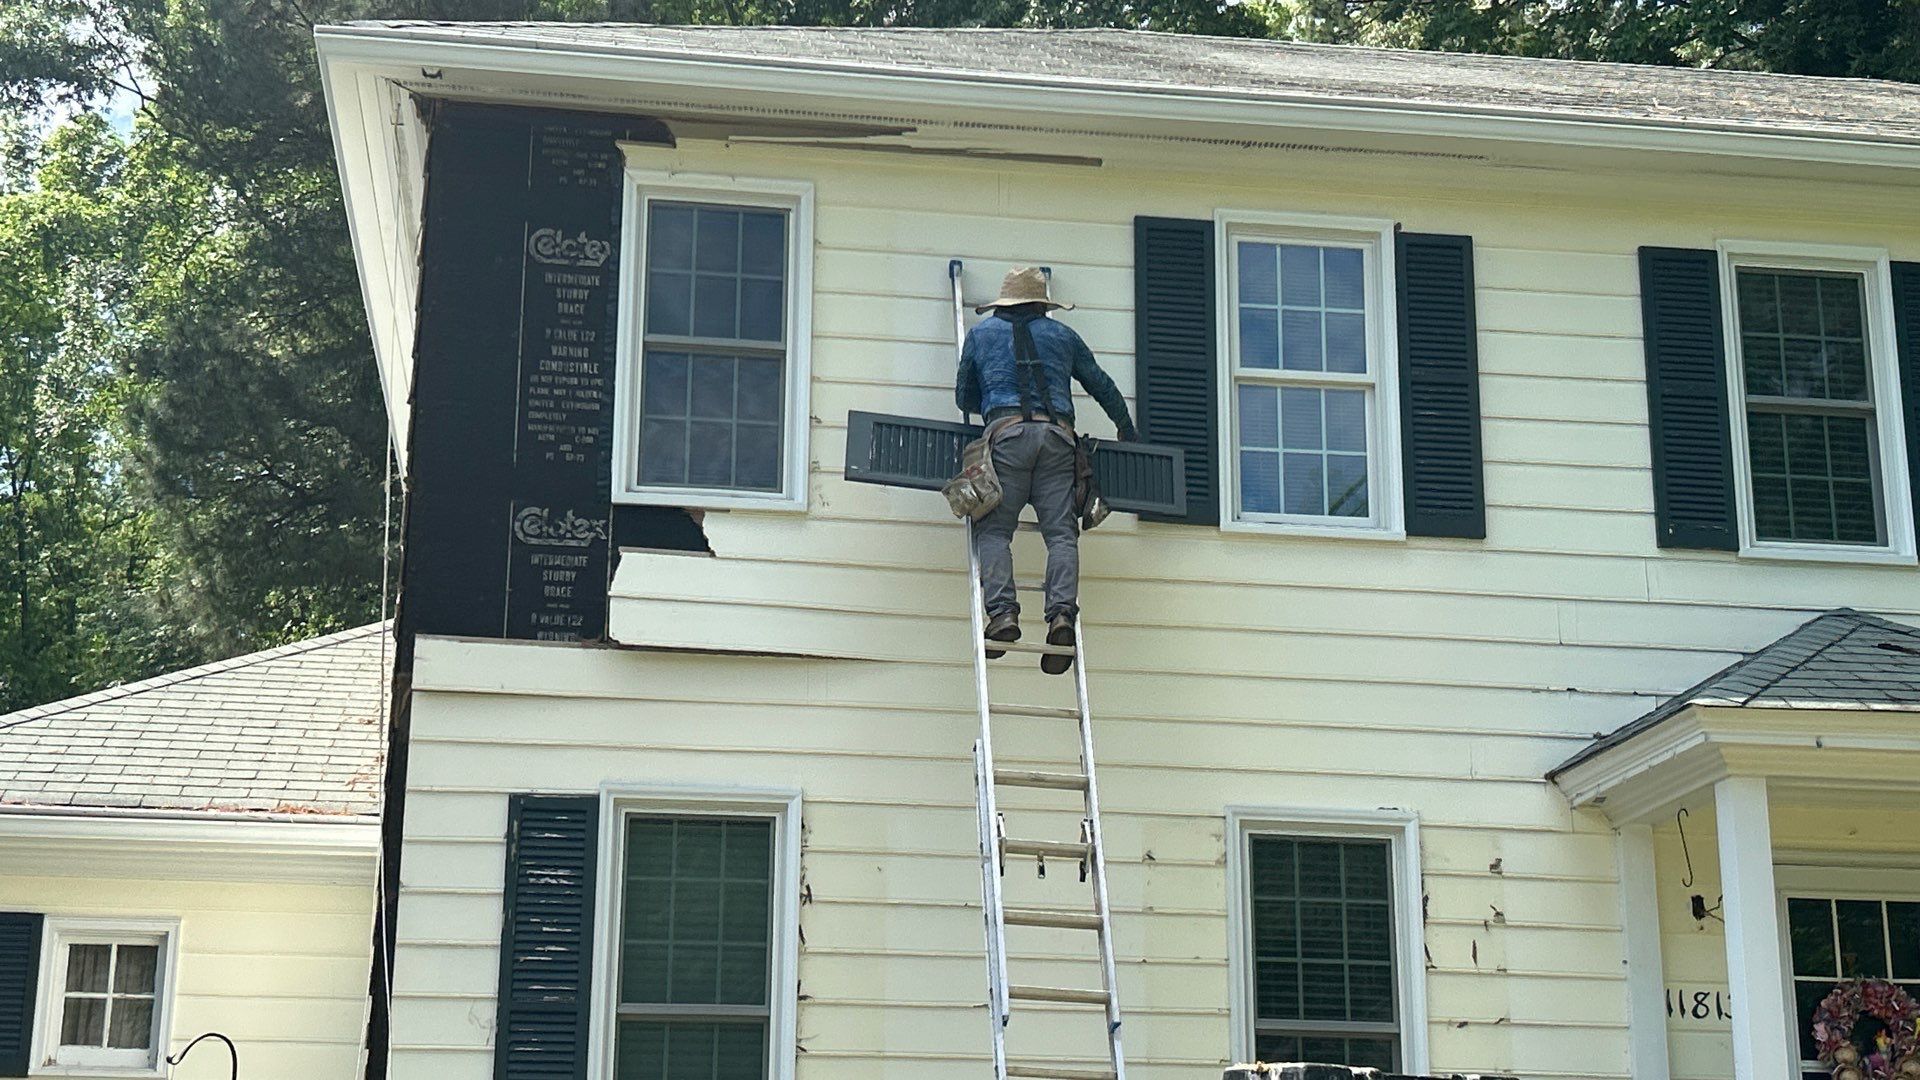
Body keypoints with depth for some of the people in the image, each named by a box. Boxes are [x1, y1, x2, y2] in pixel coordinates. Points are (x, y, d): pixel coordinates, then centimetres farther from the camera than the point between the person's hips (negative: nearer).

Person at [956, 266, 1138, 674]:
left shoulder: (981, 333, 22)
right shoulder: (1062, 335, 25)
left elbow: (964, 398, 26)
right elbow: (1102, 386, 30)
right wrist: (1128, 431, 43)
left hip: (1007, 431, -1)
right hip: (1057, 434, 1)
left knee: (993, 528, -3)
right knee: (1060, 530, -4)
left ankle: (1002, 611, -23)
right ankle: (1061, 613, -22)